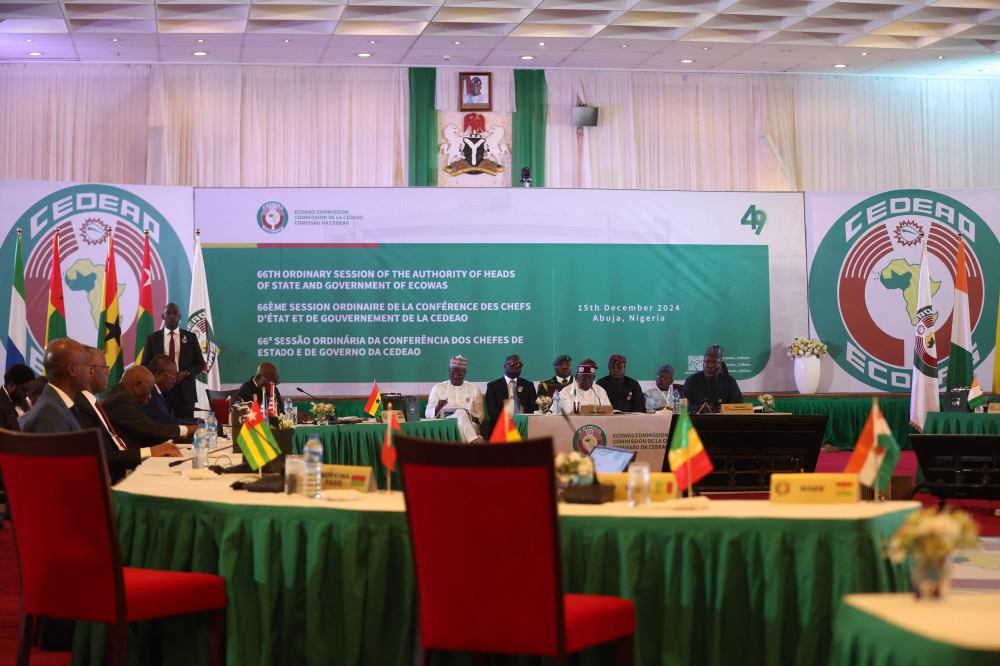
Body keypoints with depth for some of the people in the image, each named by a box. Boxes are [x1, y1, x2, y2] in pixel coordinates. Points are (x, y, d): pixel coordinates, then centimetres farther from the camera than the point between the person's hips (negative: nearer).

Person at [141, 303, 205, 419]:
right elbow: (145, 364, 9)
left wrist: (186, 373, -10)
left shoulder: (190, 337, 9)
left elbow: (200, 363, 9)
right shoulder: (152, 338, 8)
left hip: (185, 390, 0)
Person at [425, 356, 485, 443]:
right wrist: (438, 407, -18)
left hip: (469, 424, 1)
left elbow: (480, 416, 13)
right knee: (460, 412, -34)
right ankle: (474, 442, -45)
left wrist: (473, 418, -12)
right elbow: (428, 414, 5)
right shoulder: (438, 388, 11)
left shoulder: (474, 389, 14)